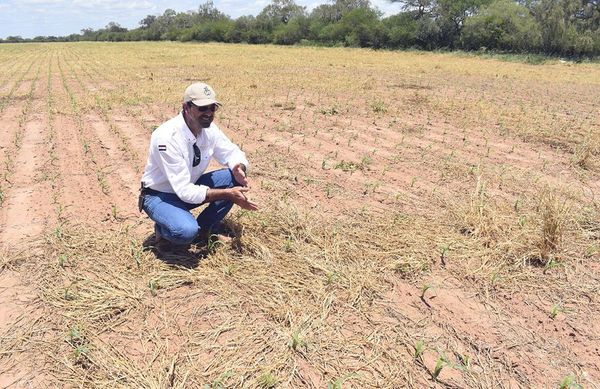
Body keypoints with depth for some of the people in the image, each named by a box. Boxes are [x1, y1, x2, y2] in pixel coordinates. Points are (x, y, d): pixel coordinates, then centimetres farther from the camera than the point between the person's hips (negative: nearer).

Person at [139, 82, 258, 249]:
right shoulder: (167, 137, -31)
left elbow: (232, 152, 4)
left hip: (191, 186, 7)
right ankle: (163, 228, 2)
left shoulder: (209, 128, -11)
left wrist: (239, 168, -22)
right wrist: (228, 194, -34)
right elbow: (185, 191, -32)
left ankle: (206, 227, 4)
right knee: (187, 231, -35)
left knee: (234, 178, -13)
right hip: (160, 195, -7)